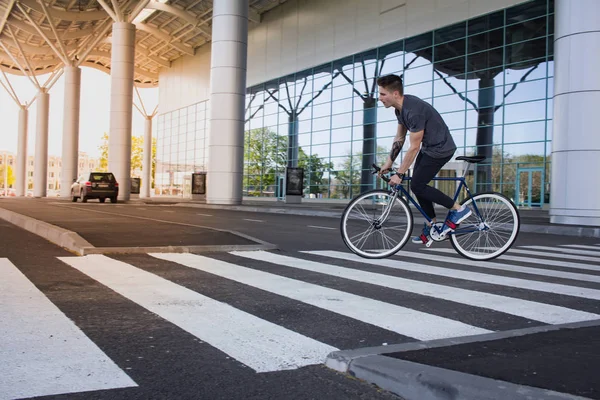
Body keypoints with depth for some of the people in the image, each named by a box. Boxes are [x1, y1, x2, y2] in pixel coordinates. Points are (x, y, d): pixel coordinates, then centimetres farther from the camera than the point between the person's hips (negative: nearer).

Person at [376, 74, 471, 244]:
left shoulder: (414, 111, -30)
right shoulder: (400, 108, 0)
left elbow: (414, 147, -25)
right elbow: (399, 138, 10)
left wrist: (399, 174, -20)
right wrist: (388, 164, 10)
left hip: (440, 149, -10)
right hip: (428, 147, 10)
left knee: (417, 186, -8)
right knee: (418, 185, 10)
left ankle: (458, 209, 1)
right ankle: (431, 226, 19)